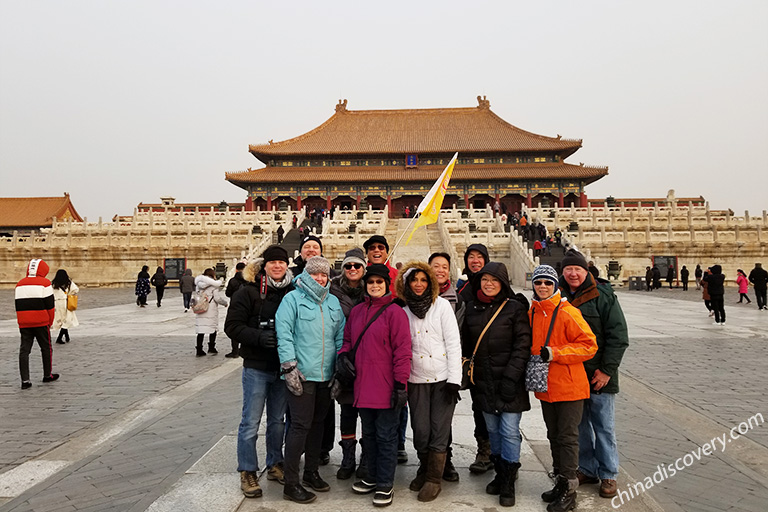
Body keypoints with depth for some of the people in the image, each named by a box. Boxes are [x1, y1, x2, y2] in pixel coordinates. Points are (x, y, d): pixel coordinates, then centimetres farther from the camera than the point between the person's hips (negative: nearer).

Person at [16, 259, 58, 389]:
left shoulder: (19, 284, 10)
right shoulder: (45, 283, -7)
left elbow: (18, 306, 12)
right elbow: (49, 306, -7)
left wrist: (22, 322, 18)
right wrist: (50, 323, 4)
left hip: (24, 324, 5)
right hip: (41, 322, -4)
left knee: (24, 350, 4)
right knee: (46, 348, 10)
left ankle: (25, 380, 0)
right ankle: (47, 375, 21)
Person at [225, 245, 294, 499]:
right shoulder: (248, 292, -8)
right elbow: (232, 326, -10)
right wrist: (259, 337, -23)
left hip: (283, 367, 4)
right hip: (256, 366, -4)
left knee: (278, 420, 17)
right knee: (251, 422, 3)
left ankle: (275, 464, 33)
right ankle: (248, 473, 19)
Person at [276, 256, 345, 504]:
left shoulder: (333, 302, 13)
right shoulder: (292, 299, -4)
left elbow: (340, 335, 15)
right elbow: (283, 334, -11)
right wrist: (289, 367, -16)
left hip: (326, 375, 6)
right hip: (301, 374, -6)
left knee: (318, 422, 15)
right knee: (300, 425, -4)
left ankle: (311, 471, 31)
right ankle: (291, 484, 8)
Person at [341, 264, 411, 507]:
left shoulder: (394, 312, -9)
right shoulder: (356, 311, 10)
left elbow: (402, 351, -12)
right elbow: (348, 340, 21)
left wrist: (400, 384, -15)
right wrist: (343, 356, 0)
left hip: (386, 388, -6)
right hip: (362, 386, 6)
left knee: (386, 437, 5)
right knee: (368, 434, 19)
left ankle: (385, 485, 19)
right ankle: (373, 478, 35)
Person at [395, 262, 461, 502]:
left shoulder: (442, 305, -2)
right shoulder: (404, 310, 5)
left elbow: (453, 343, -5)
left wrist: (454, 379, -11)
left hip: (443, 378, -2)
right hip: (416, 379, 2)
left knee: (439, 428, 1)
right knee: (420, 429, 4)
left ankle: (434, 479, 16)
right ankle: (424, 470, 29)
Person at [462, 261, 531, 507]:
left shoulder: (515, 309, -6)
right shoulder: (472, 308, 8)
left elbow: (522, 345, -9)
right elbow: (466, 345, 14)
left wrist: (511, 377, -15)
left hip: (509, 383, -4)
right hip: (483, 383, 4)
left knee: (509, 432, -1)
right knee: (493, 430, 14)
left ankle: (508, 484, 12)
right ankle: (499, 474, 29)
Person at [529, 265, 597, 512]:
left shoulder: (568, 313, -14)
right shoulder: (532, 313, 6)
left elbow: (589, 345, -15)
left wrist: (555, 353, -21)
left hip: (569, 387, -6)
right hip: (545, 387, 7)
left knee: (567, 437, 3)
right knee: (554, 436, 17)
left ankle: (569, 490, 15)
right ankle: (560, 482, 31)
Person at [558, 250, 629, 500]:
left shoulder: (603, 295, -8)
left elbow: (618, 335, -9)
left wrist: (607, 370, -13)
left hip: (599, 375, -4)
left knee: (604, 427, 6)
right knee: (579, 425, 15)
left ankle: (608, 475, 21)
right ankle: (587, 470, 29)